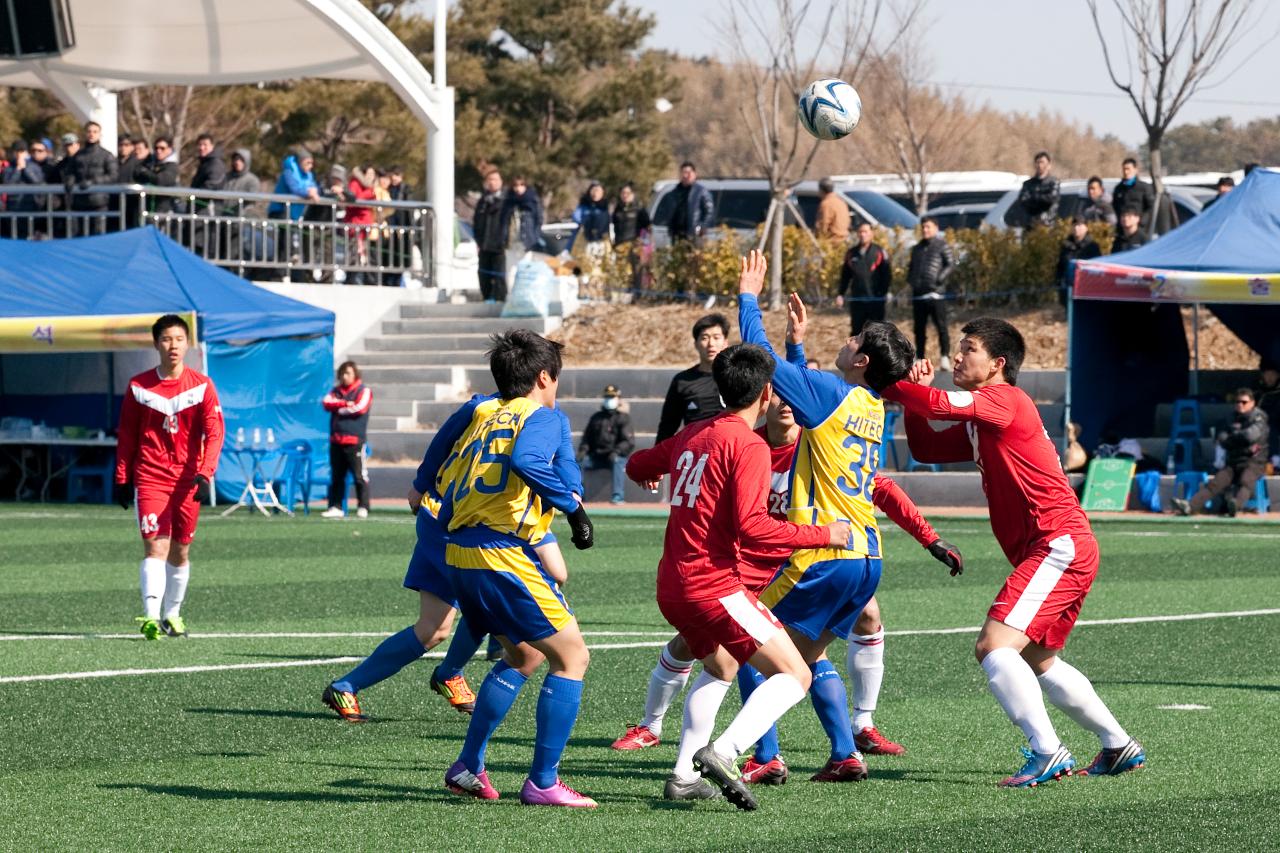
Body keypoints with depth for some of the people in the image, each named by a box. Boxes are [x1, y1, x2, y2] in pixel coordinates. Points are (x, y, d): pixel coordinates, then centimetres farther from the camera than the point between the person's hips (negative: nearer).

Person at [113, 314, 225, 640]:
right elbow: (126, 436, 8)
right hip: (149, 477, -1)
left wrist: (205, 474, -18)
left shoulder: (202, 386, 0)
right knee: (155, 545, -15)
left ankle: (172, 615, 24)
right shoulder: (139, 387, 2)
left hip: (187, 479, 1)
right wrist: (122, 479, 5)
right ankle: (151, 616, -25)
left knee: (180, 551, 10)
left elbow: (214, 433, -5)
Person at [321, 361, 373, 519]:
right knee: (336, 476, 7)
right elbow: (327, 403, 0)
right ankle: (335, 507, 12)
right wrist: (345, 404, -12)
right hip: (336, 440, 5)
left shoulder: (364, 391, 3)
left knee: (360, 476, -8)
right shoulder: (336, 391, 18)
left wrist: (339, 409, -3)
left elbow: (359, 408, -13)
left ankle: (363, 507, -4)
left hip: (355, 440, -5)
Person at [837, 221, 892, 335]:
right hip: (856, 300, 3)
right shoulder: (851, 253, 9)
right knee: (856, 331, 6)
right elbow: (845, 276, 14)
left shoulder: (880, 253, -1)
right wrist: (840, 294, 6)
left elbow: (887, 274, -3)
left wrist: (886, 291, -15)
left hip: (876, 300, -3)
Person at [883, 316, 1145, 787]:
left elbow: (941, 405, -23)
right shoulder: (978, 424, 19)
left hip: (1060, 545, -11)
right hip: (1062, 550, 11)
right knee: (1038, 662, 23)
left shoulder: (1005, 399, -10)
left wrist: (885, 385, -13)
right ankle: (1119, 746, 31)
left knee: (994, 646, -19)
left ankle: (1048, 753, -21)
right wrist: (914, 392, 8)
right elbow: (926, 449, 21)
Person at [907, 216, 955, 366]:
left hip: (936, 293, -6)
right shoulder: (917, 248, 21)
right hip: (918, 293, 6)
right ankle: (920, 358, 12)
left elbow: (951, 264, -4)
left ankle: (945, 356, -6)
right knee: (919, 328, 7)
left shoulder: (941, 245, 2)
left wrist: (940, 278, -16)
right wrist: (910, 279, 10)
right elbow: (911, 267, 29)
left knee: (941, 325, -8)